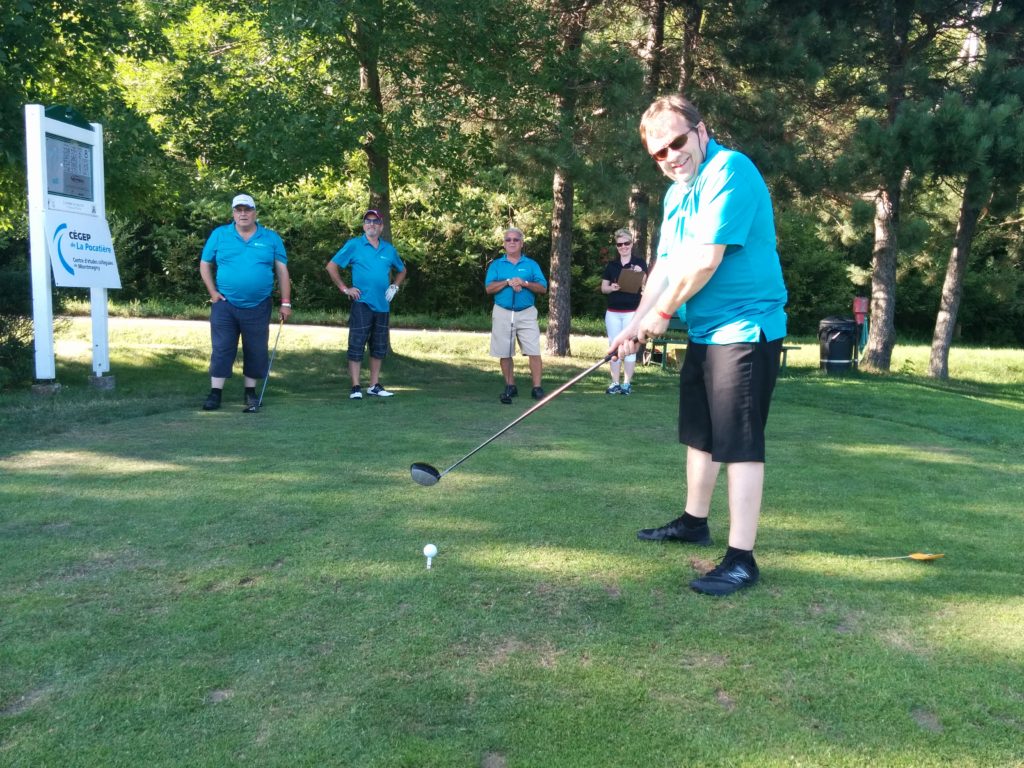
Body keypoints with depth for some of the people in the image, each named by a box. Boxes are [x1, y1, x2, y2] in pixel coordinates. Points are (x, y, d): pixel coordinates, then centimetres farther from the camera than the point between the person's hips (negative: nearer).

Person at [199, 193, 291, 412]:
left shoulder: (271, 238, 4)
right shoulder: (219, 235, 4)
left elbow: (282, 271, 4)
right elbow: (205, 264, 11)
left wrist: (285, 303, -2)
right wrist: (213, 292, 0)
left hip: (258, 307, 1)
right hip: (225, 304, 0)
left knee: (256, 351, 7)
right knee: (221, 349, 0)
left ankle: (251, 392, 20)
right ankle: (215, 393, 7)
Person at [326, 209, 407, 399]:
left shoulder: (389, 249, 12)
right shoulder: (354, 245, 0)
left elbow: (401, 270, 27)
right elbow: (331, 266, 1)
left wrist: (394, 286, 11)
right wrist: (344, 288, -3)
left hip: (383, 305, 5)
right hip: (362, 304, -5)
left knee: (379, 347, 10)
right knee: (357, 346, -5)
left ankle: (374, 385, 20)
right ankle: (355, 387, -2)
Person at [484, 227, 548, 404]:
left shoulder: (531, 264, 8)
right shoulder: (496, 265, 9)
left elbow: (543, 288, 0)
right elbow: (489, 288, -3)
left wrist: (525, 283, -15)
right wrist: (508, 282, -15)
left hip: (527, 313, 0)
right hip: (502, 313, 1)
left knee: (534, 351, -8)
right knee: (504, 353, 4)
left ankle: (537, 388, -5)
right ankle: (510, 387, 16)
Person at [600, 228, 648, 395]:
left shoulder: (639, 263, 1)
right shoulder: (611, 265, 10)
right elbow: (603, 288, 10)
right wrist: (611, 287, -12)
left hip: (632, 312, -3)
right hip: (612, 312, 4)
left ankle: (627, 383, 5)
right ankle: (615, 383, 10)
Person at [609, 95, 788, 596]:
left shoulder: (729, 171, -17)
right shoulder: (677, 192, 13)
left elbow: (706, 260, -23)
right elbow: (666, 264, 15)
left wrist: (663, 313, -10)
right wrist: (637, 322, 4)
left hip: (746, 329, -9)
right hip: (705, 331, 10)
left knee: (740, 445, -7)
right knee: (699, 434, 19)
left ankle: (741, 559, 0)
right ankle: (694, 521, 36)